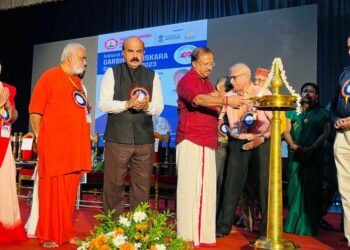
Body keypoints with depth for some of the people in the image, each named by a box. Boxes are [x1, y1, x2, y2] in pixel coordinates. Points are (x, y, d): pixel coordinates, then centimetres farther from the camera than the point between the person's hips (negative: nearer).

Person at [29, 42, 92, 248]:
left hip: (75, 147, 7)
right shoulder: (50, 76, -3)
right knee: (52, 190, 0)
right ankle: (48, 235, 11)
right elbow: (35, 111, -6)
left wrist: (87, 135, 14)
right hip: (54, 146, -7)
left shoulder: (79, 83, 19)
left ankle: (67, 232, 21)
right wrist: (41, 137, -7)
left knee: (70, 192, 10)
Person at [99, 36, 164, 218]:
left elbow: (159, 107, 7)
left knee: (142, 185, 6)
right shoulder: (112, 73, 5)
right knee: (114, 185, 2)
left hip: (144, 140, 2)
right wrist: (127, 104, -18)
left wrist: (146, 106, -15)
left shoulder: (152, 76, 12)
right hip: (117, 138, -2)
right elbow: (103, 105, -4)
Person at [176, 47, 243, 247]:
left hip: (207, 142, 8)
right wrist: (226, 100, -36)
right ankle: (188, 236, 2)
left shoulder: (207, 82, 20)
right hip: (191, 141, -8)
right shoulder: (187, 80, -6)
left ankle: (202, 234, 11)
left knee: (206, 188, 5)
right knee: (191, 187, -5)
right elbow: (199, 99, -27)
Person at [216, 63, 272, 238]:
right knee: (232, 183, 2)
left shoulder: (263, 94, -3)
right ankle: (223, 226, 13)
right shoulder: (229, 96, 6)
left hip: (261, 142, -2)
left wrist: (262, 138, -14)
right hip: (238, 143, 3)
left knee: (265, 184, -2)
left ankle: (266, 229, 12)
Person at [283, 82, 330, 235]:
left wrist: (312, 149, -17)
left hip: (314, 156, -1)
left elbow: (325, 133, -4)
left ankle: (309, 226, 4)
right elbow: (286, 132, 6)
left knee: (312, 190, -1)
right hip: (295, 155, 2)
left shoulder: (322, 113, 8)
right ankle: (293, 224, 8)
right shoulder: (292, 112, 15)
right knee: (294, 187, 1)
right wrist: (294, 146, -12)